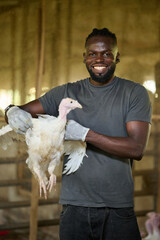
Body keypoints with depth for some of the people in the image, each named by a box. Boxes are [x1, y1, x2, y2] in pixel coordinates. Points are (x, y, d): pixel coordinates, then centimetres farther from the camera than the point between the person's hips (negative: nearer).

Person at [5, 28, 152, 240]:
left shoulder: (135, 93, -1)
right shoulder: (67, 93, 7)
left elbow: (137, 149, -12)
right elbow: (23, 110, 8)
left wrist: (85, 134, -18)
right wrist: (13, 112, -17)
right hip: (75, 205, 2)